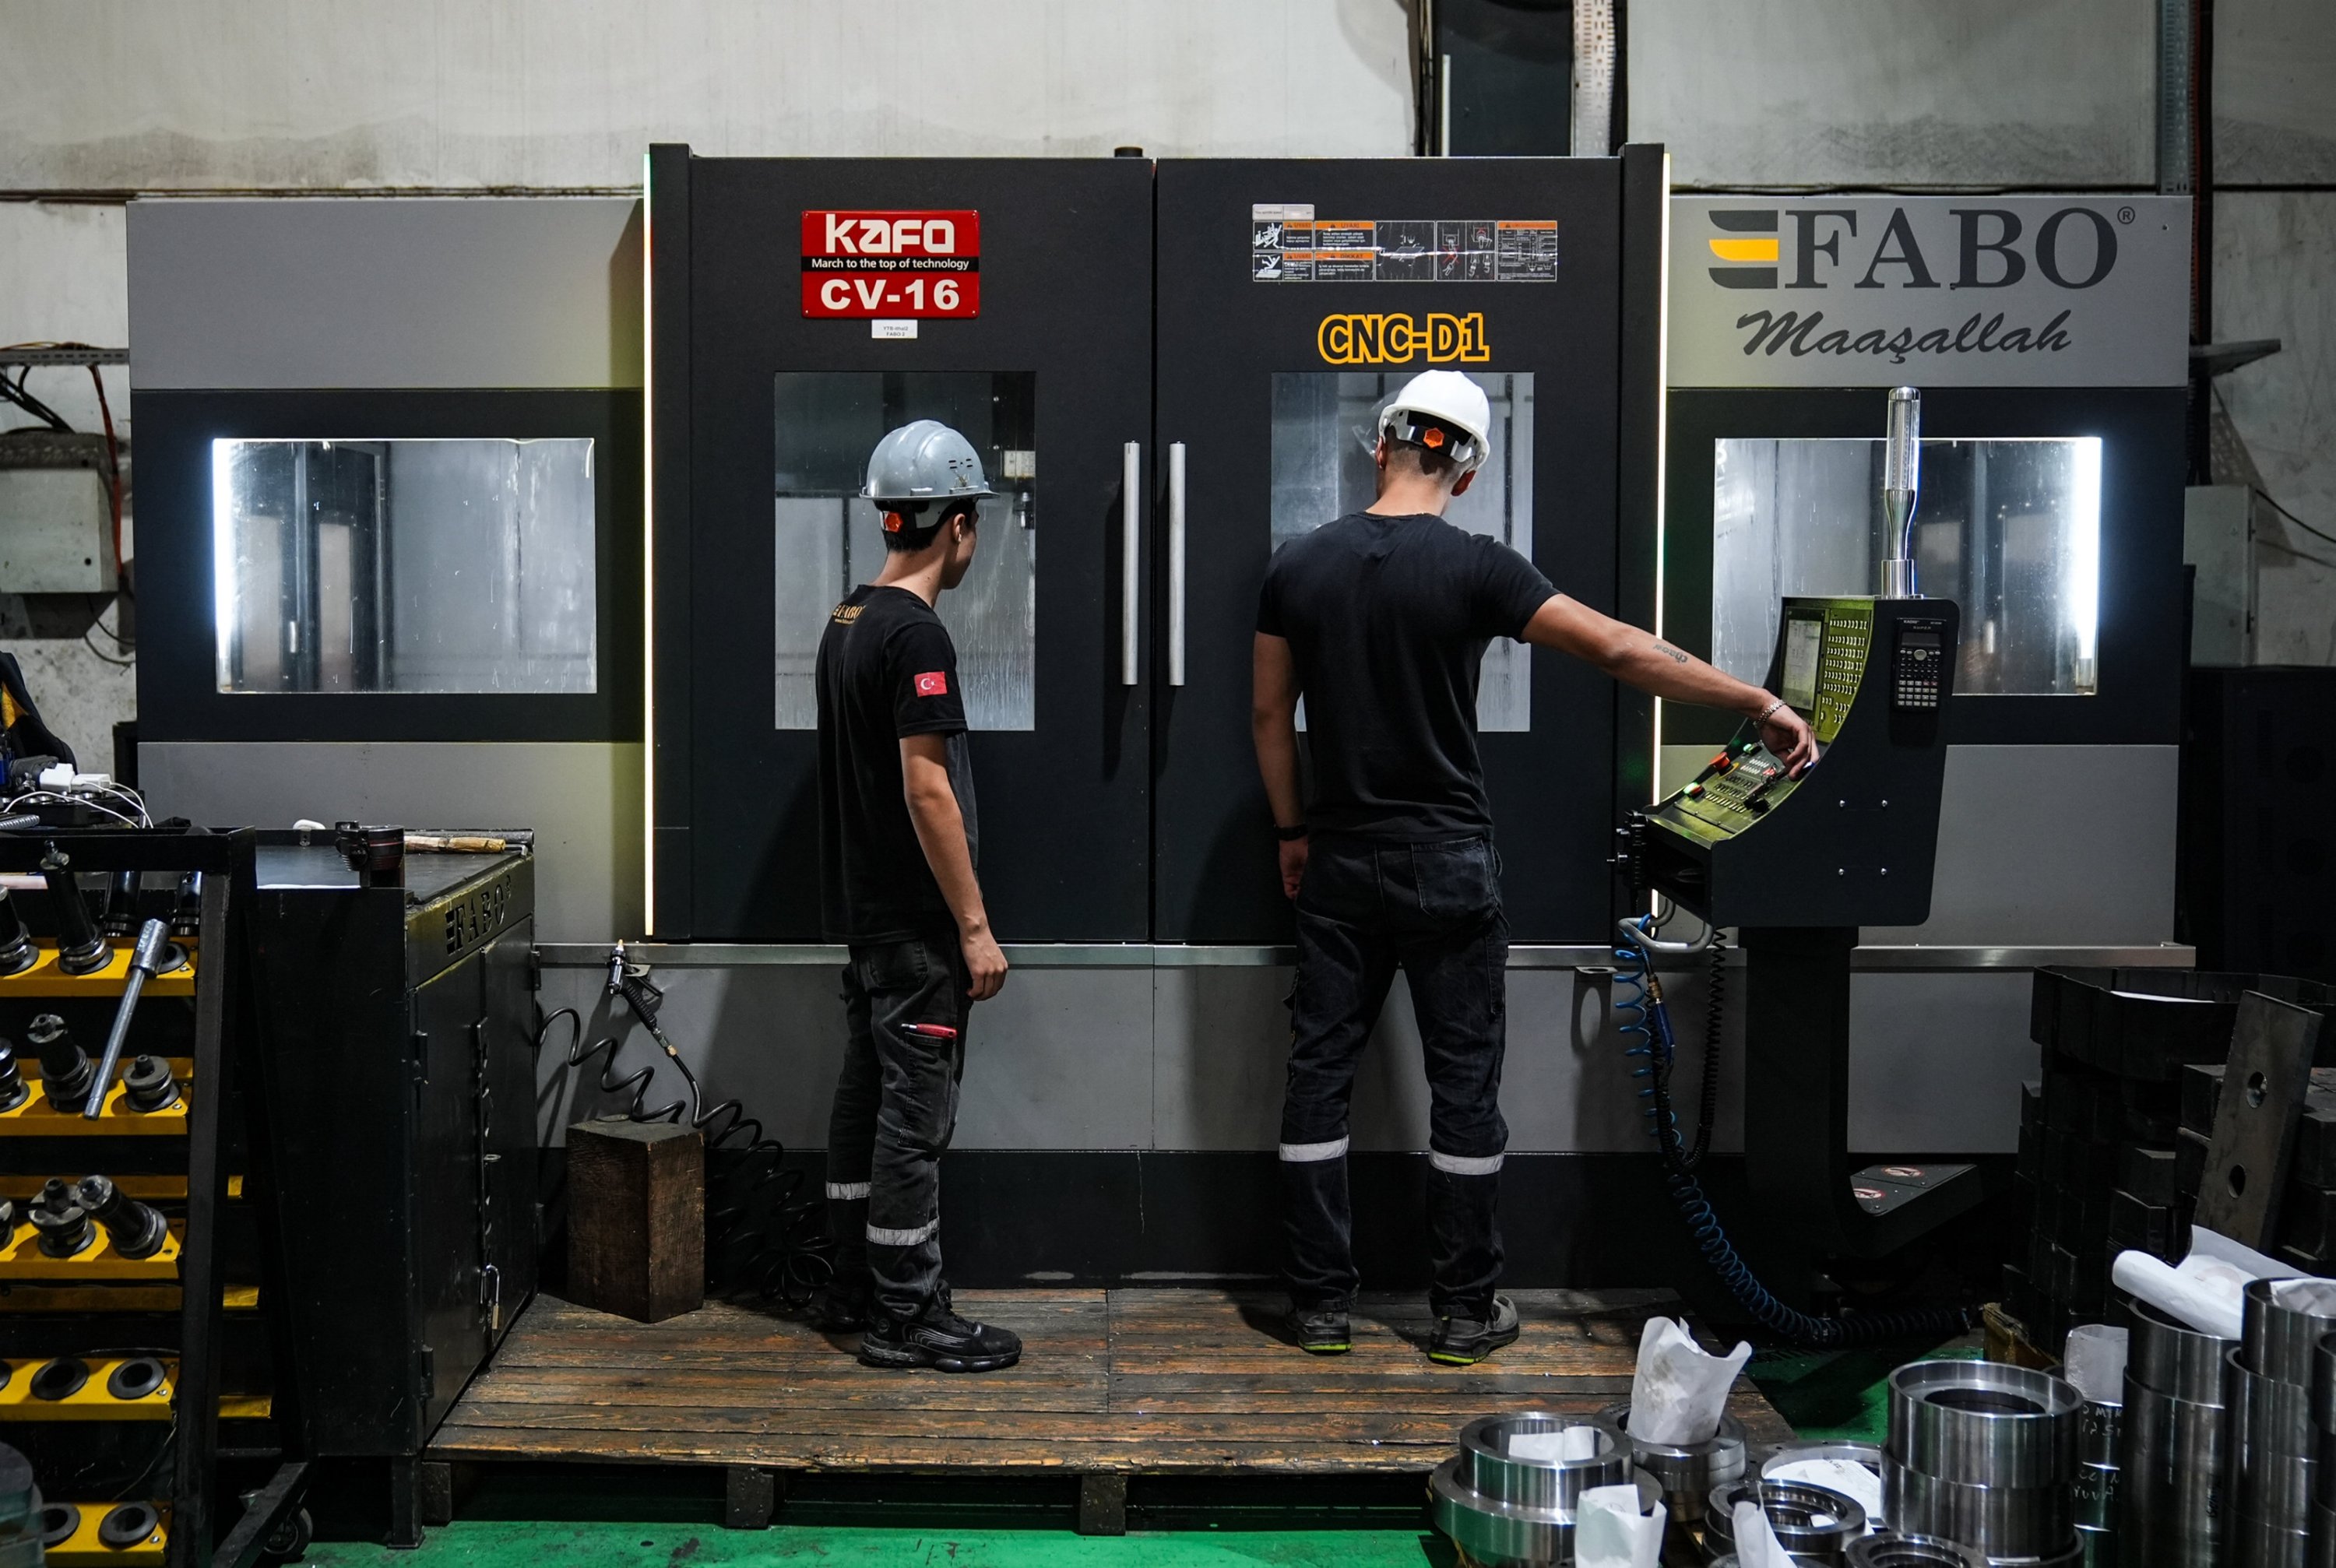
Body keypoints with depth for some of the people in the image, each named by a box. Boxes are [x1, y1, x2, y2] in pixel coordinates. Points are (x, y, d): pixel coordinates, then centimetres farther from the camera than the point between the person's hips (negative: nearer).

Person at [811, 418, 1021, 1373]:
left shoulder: (846, 623, 12)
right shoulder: (916, 633, -18)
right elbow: (926, 788, -22)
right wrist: (976, 928, -18)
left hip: (861, 909, 10)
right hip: (914, 921, -10)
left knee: (866, 1092, 15)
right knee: (916, 1112, -3)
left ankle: (856, 1287, 25)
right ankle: (906, 1316, 5)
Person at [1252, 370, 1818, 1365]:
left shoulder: (1298, 566, 2)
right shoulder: (1473, 567, -10)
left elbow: (1268, 712, 8)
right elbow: (1621, 651, -14)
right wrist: (1764, 708, -8)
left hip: (1338, 863, 4)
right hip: (1446, 866, -3)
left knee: (1319, 1074, 9)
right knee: (1463, 1081, 6)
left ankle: (1320, 1304, 15)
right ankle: (1465, 1312, 14)